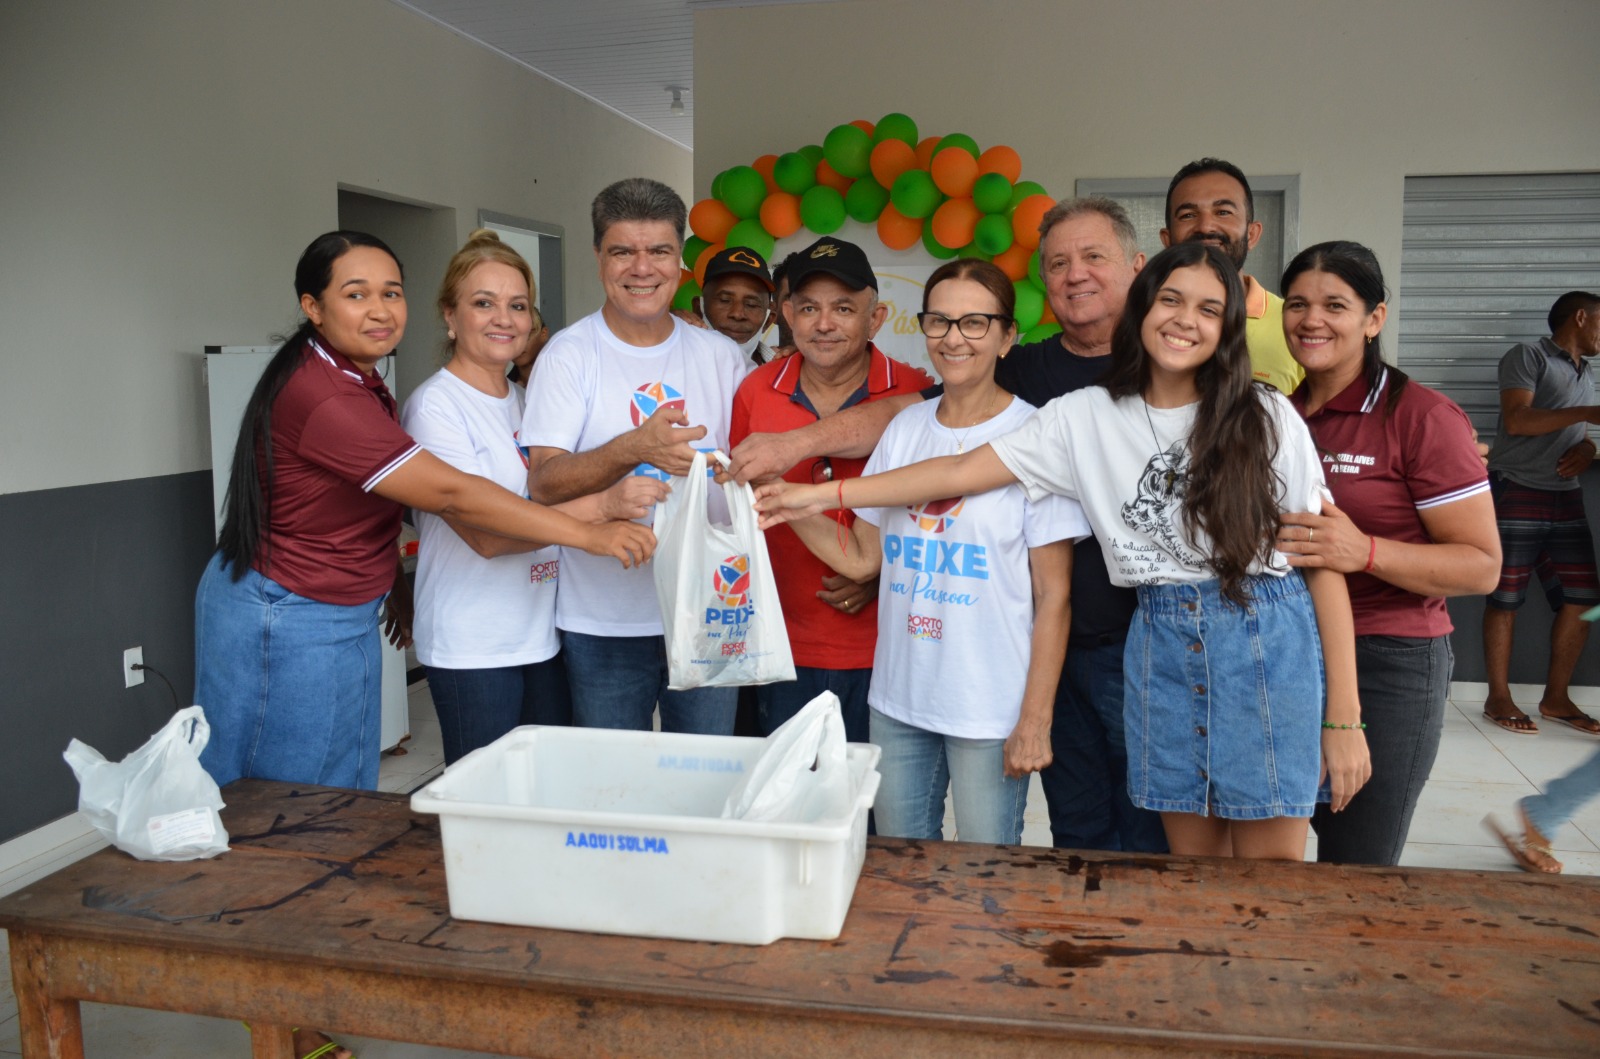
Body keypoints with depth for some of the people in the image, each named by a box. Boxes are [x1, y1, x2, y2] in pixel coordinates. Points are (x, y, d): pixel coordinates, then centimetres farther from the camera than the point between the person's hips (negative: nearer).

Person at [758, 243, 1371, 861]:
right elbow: (964, 472, 1)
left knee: (1271, 867, 2)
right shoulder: (1083, 418, 3)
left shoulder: (1265, 417, -3)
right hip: (1161, 643, 2)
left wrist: (1342, 717, -7)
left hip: (1266, 641, -2)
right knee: (1193, 863, 9)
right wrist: (823, 495, -4)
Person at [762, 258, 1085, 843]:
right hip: (897, 702, 5)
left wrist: (1035, 720, -10)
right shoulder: (905, 427, 6)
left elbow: (1053, 595, -8)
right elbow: (862, 556, 7)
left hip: (990, 709, -5)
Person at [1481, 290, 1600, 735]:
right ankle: (1498, 698, 6)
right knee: (1505, 599, -2)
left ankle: (1556, 697, 14)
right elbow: (1516, 420, -16)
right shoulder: (1528, 356, -4)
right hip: (1517, 494, -8)